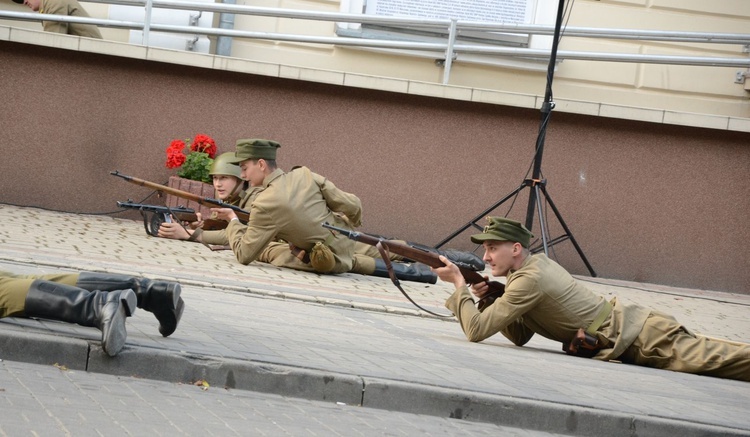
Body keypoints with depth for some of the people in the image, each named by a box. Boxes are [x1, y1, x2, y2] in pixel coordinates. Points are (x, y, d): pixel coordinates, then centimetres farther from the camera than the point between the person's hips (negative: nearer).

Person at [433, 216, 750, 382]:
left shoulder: (529, 280, -18)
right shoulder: (537, 263, 11)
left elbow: (477, 331, -21)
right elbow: (519, 335, 17)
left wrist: (459, 284, -10)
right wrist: (490, 299, 2)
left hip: (643, 337, -9)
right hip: (630, 327, 9)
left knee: (717, 360, -17)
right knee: (711, 354, 15)